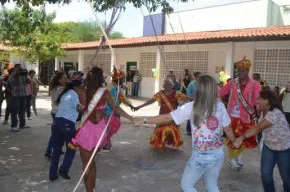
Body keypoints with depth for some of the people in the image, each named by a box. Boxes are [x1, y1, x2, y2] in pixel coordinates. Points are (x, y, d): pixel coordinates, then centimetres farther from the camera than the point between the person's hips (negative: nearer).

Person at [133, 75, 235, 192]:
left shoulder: (192, 107, -14)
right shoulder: (220, 106, -4)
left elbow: (166, 118, -12)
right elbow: (228, 129, 5)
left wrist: (143, 120, -3)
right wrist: (235, 142, 25)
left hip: (201, 156, -5)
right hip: (218, 154, 5)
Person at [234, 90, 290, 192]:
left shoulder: (275, 113, -32)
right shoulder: (263, 112, -3)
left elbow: (258, 128, -39)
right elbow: (257, 127, -6)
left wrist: (242, 137, -46)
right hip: (268, 146, 6)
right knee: (265, 173, 4)